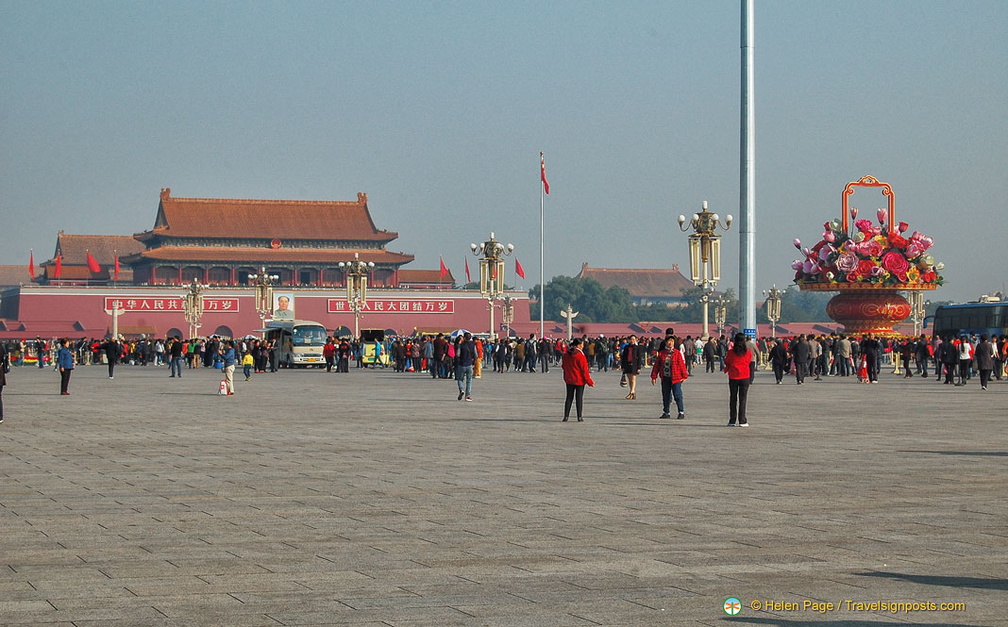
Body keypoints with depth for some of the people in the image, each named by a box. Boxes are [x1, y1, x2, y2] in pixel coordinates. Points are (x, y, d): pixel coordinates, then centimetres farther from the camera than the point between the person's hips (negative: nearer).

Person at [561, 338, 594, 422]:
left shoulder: (566, 355, 1)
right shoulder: (580, 356, -17)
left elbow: (563, 366, 10)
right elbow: (584, 370, -14)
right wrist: (589, 382, -7)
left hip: (569, 380, 5)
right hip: (579, 380, -5)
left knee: (569, 398, 11)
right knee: (579, 398, 4)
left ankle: (566, 416, 7)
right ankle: (579, 417, 6)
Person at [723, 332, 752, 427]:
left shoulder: (731, 352, -9)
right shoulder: (747, 352, -6)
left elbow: (726, 362, 3)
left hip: (733, 377, 0)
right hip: (744, 377, 0)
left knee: (733, 399, 9)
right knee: (743, 399, 3)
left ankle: (732, 421, 9)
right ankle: (742, 421, 0)